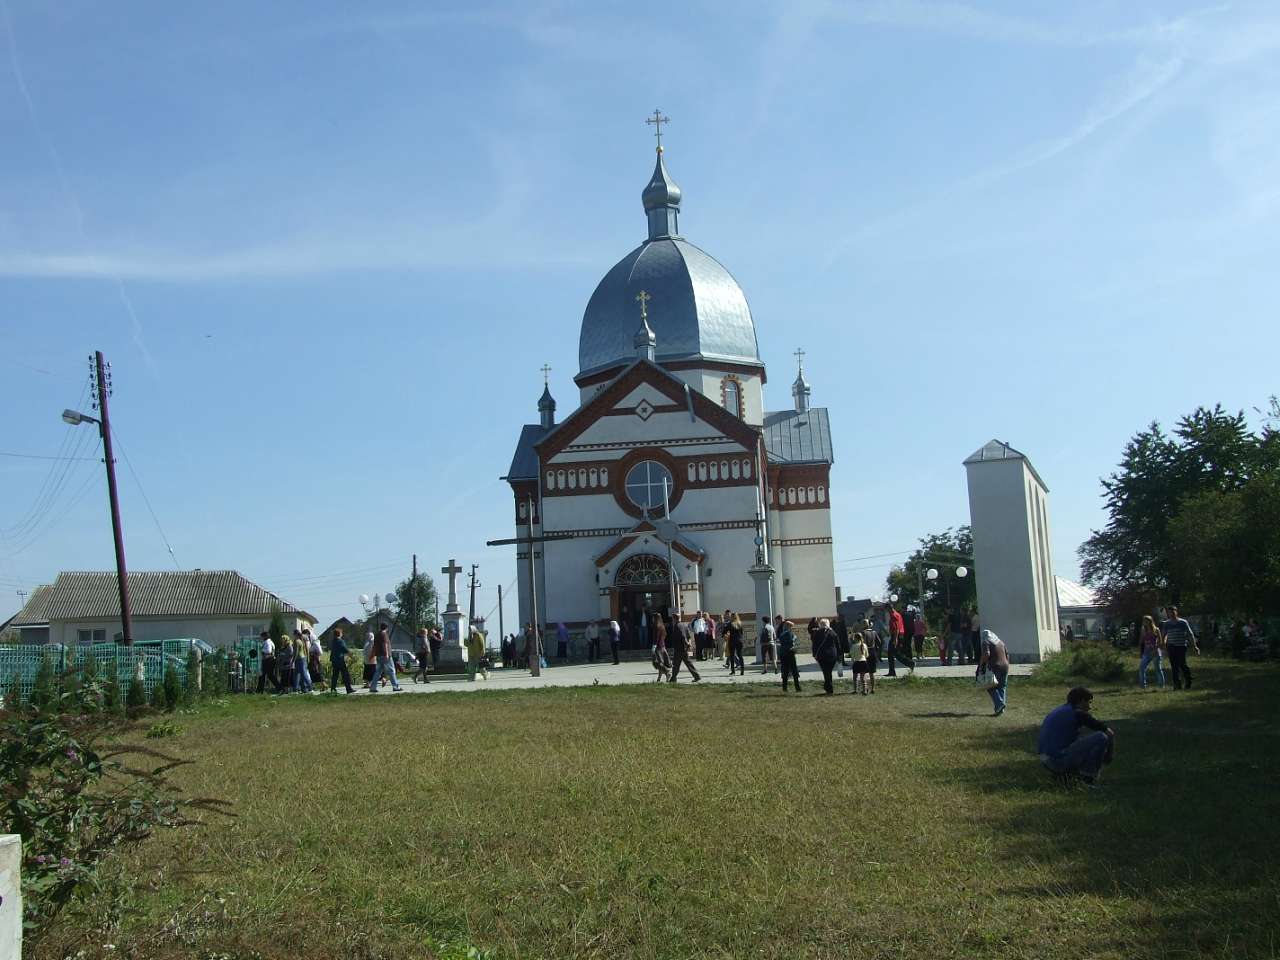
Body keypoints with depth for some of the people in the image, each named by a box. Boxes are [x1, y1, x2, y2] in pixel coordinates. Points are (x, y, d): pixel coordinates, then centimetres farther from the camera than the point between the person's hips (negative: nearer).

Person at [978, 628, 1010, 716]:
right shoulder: (1001, 642, 18)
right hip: (1005, 666, 7)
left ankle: (999, 705, -17)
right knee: (1002, 687, 12)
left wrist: (981, 664, -11)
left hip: (995, 667, -7)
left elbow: (986, 654, -18)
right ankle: (1001, 708, 11)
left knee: (991, 687, -1)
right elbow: (1007, 654, 19)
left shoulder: (986, 642, -4)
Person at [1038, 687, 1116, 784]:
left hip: (1046, 761, 9)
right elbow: (1110, 732, -4)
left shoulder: (1058, 711, 20)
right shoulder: (1078, 713, -4)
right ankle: (1088, 776, 0)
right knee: (1101, 737, -6)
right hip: (1060, 760, -9)